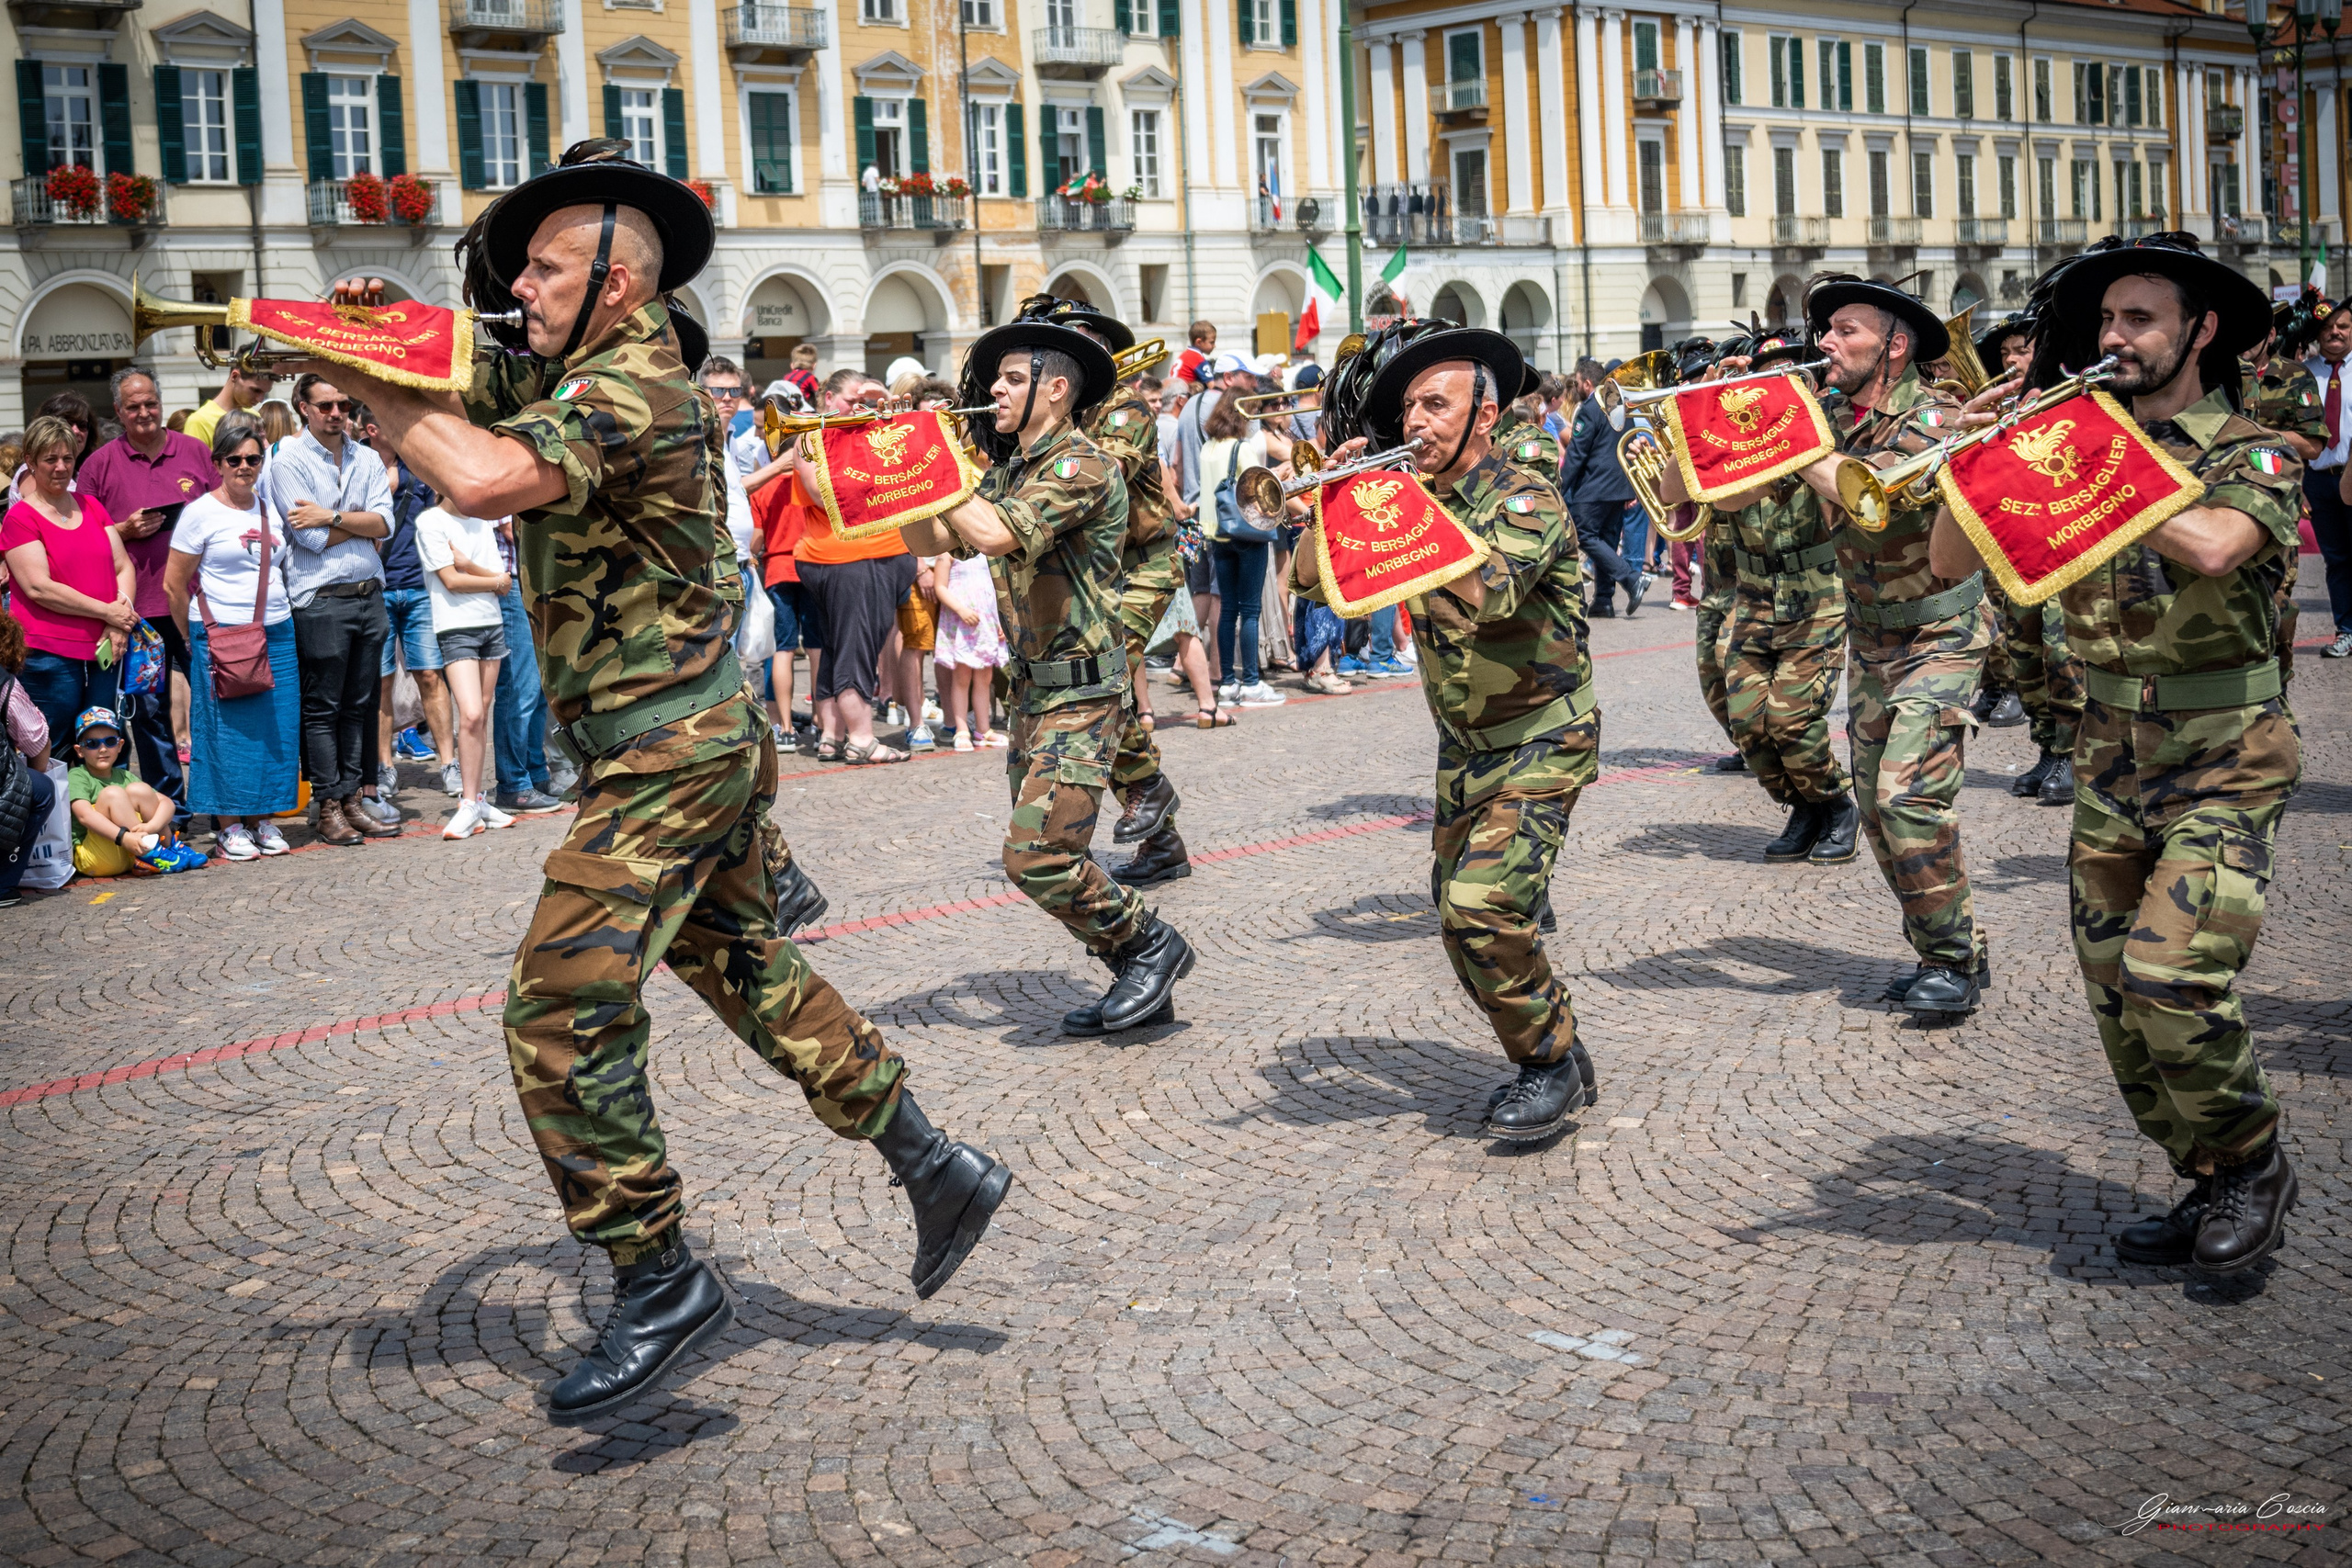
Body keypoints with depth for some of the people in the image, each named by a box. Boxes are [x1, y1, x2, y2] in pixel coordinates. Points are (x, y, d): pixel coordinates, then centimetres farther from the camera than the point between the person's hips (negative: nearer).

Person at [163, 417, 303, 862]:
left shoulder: (272, 511, 11)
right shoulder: (201, 513, -4)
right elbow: (174, 584, -2)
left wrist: (283, 619, 14)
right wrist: (195, 639, 2)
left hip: (277, 636, 5)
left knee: (276, 730, 5)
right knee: (227, 732, -1)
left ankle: (263, 820, 16)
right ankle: (230, 828, 7)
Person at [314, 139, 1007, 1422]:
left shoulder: (629, 390, -18)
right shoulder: (570, 375, 13)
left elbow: (484, 480, -34)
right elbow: (462, 403, 21)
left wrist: (371, 385, -20)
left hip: (667, 752, -10)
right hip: (700, 742, 10)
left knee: (563, 1011, -10)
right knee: (754, 980, 18)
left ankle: (657, 1284, -3)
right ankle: (937, 1171, 24)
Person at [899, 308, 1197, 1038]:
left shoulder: (1081, 465, -15)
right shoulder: (1009, 470, 14)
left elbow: (997, 535, -30)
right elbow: (929, 542, 13)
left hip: (1080, 691, -9)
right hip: (1032, 689, 9)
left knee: (1039, 855, -16)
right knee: (1041, 858, 10)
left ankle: (1153, 944, 4)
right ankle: (1138, 982, 21)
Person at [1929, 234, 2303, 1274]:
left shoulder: (2252, 455, -5)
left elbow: (2213, 546, -29)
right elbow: (1954, 564, 3)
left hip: (2223, 763, -5)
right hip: (2111, 759, 5)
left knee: (2169, 973, -19)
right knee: (2117, 995, 7)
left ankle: (2255, 1159, 5)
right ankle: (2210, 1187, 24)